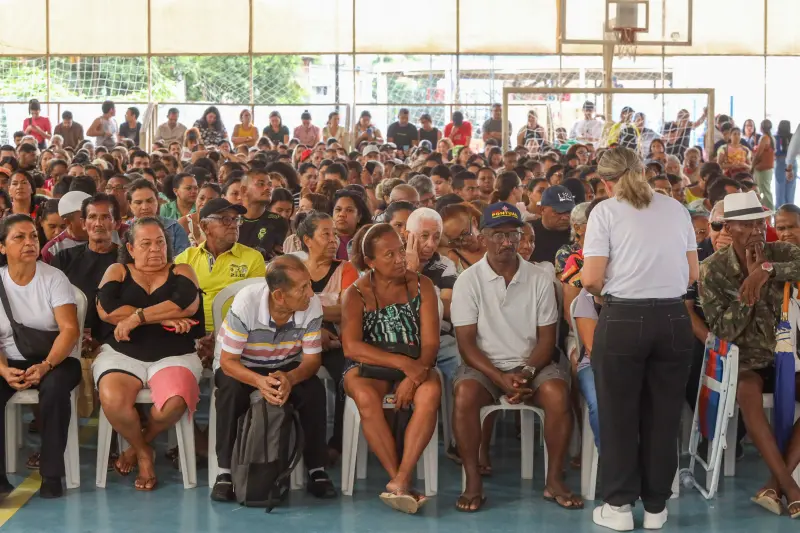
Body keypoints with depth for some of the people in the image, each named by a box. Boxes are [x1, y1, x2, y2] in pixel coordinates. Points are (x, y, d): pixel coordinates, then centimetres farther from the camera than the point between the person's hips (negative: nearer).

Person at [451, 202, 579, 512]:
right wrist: (500, 378, -20)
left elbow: (546, 338, 3)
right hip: (484, 365, -1)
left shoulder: (539, 280, 3)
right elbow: (466, 343, -6)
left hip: (531, 365, 1)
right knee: (465, 395, -33)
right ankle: (473, 483, -21)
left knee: (558, 393, -29)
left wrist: (527, 372, -16)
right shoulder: (468, 280, -3)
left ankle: (554, 480, -15)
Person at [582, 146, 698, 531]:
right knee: (663, 415, 12)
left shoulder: (605, 212, -2)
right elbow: (692, 274, 10)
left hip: (623, 320, -3)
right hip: (674, 320, 3)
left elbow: (591, 279, -10)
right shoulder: (676, 209, 9)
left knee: (619, 415, 9)